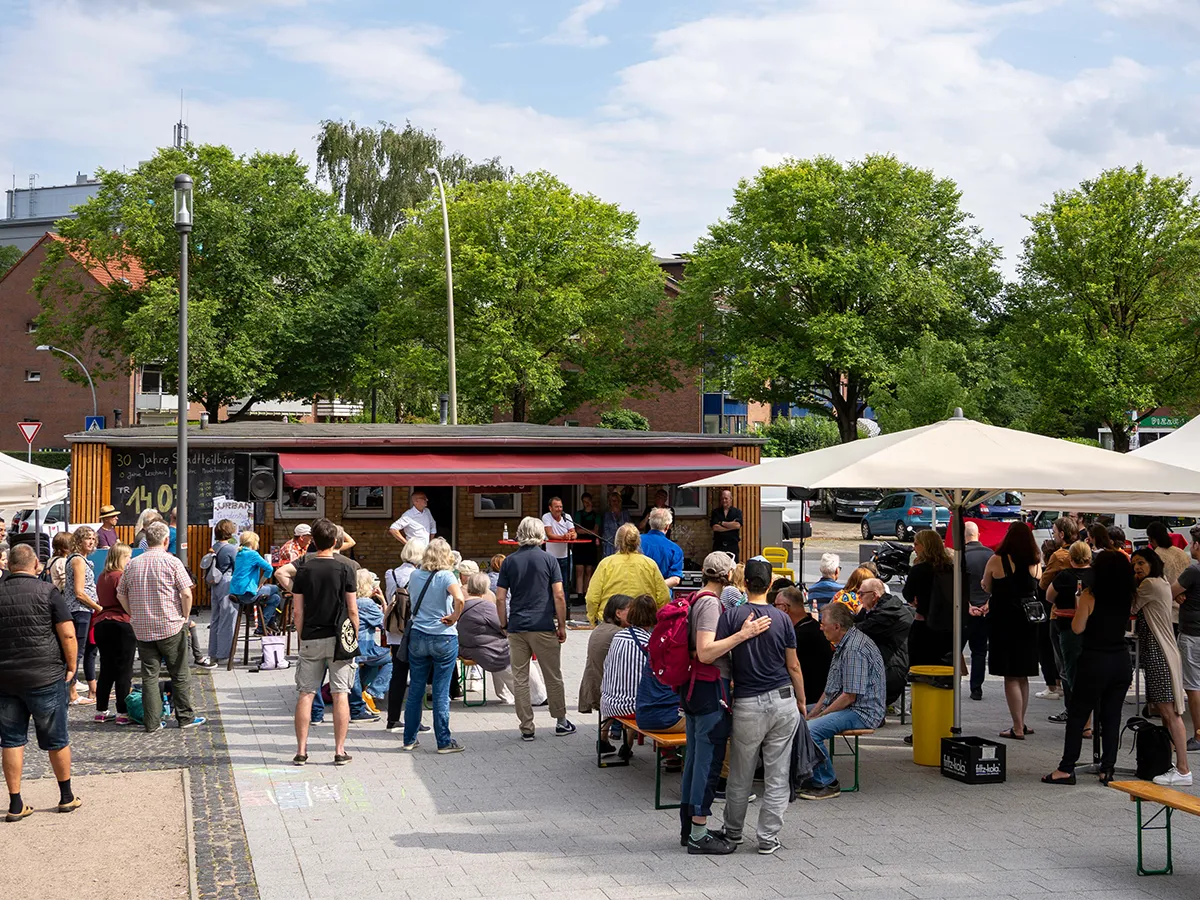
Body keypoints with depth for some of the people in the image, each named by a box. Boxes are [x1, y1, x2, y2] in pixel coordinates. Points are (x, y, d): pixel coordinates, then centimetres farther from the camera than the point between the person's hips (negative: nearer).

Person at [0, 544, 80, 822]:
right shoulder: (47, 592, -8)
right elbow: (68, 634, -12)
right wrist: (70, 668, 1)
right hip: (45, 678, -3)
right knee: (56, 739, 10)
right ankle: (67, 797, 21)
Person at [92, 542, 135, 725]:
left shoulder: (102, 577, 14)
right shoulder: (121, 576, -10)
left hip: (101, 624, 8)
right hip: (121, 624, -8)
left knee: (106, 669, 13)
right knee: (124, 670, -3)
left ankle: (101, 710, 17)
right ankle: (123, 713, -3)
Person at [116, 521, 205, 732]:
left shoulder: (132, 564, 5)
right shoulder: (172, 562, -8)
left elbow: (121, 594, 11)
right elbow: (186, 593, -13)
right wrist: (185, 617, 1)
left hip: (142, 629, 4)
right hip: (171, 627, -4)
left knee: (149, 675, 6)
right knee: (180, 674, 9)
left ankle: (151, 723, 6)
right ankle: (185, 717, 15)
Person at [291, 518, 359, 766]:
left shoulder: (303, 570, 0)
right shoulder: (344, 569, -5)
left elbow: (297, 612, 1)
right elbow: (352, 610, -4)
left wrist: (302, 638, 11)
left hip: (310, 640, 1)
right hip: (339, 639, -1)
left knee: (305, 694, 6)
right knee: (340, 694, 2)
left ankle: (301, 751, 7)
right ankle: (340, 751, 2)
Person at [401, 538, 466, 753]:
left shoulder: (414, 576, 4)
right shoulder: (446, 576, -11)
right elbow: (459, 599, -28)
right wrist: (454, 617, -13)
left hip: (417, 636, 4)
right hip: (444, 638, -4)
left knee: (415, 690, 11)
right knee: (441, 693, 1)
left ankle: (409, 740, 17)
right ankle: (444, 742, 7)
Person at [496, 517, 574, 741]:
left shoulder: (509, 561, 5)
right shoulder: (548, 560, -2)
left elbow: (500, 598, 2)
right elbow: (559, 596, -6)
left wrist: (504, 624, 12)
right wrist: (562, 625, 1)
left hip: (517, 627, 2)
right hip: (544, 626, -2)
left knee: (520, 678, 6)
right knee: (553, 676, 10)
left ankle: (526, 728, 7)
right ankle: (561, 721, 18)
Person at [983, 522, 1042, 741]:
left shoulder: (997, 561, -11)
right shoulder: (1035, 564, 0)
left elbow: (986, 588, 2)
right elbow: (1037, 590, 12)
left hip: (1003, 622, -4)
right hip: (1027, 623, 4)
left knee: (1011, 677, -1)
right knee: (1022, 676, 16)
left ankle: (1018, 728, -3)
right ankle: (1020, 723, 22)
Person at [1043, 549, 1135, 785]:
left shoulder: (1090, 596, -12)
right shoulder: (1127, 597, 2)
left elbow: (1077, 628, -8)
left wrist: (1078, 605, 6)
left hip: (1094, 662, -4)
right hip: (1121, 662, 5)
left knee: (1077, 715, 5)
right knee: (1112, 716, 10)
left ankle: (1066, 769, 7)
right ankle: (1107, 769, 10)